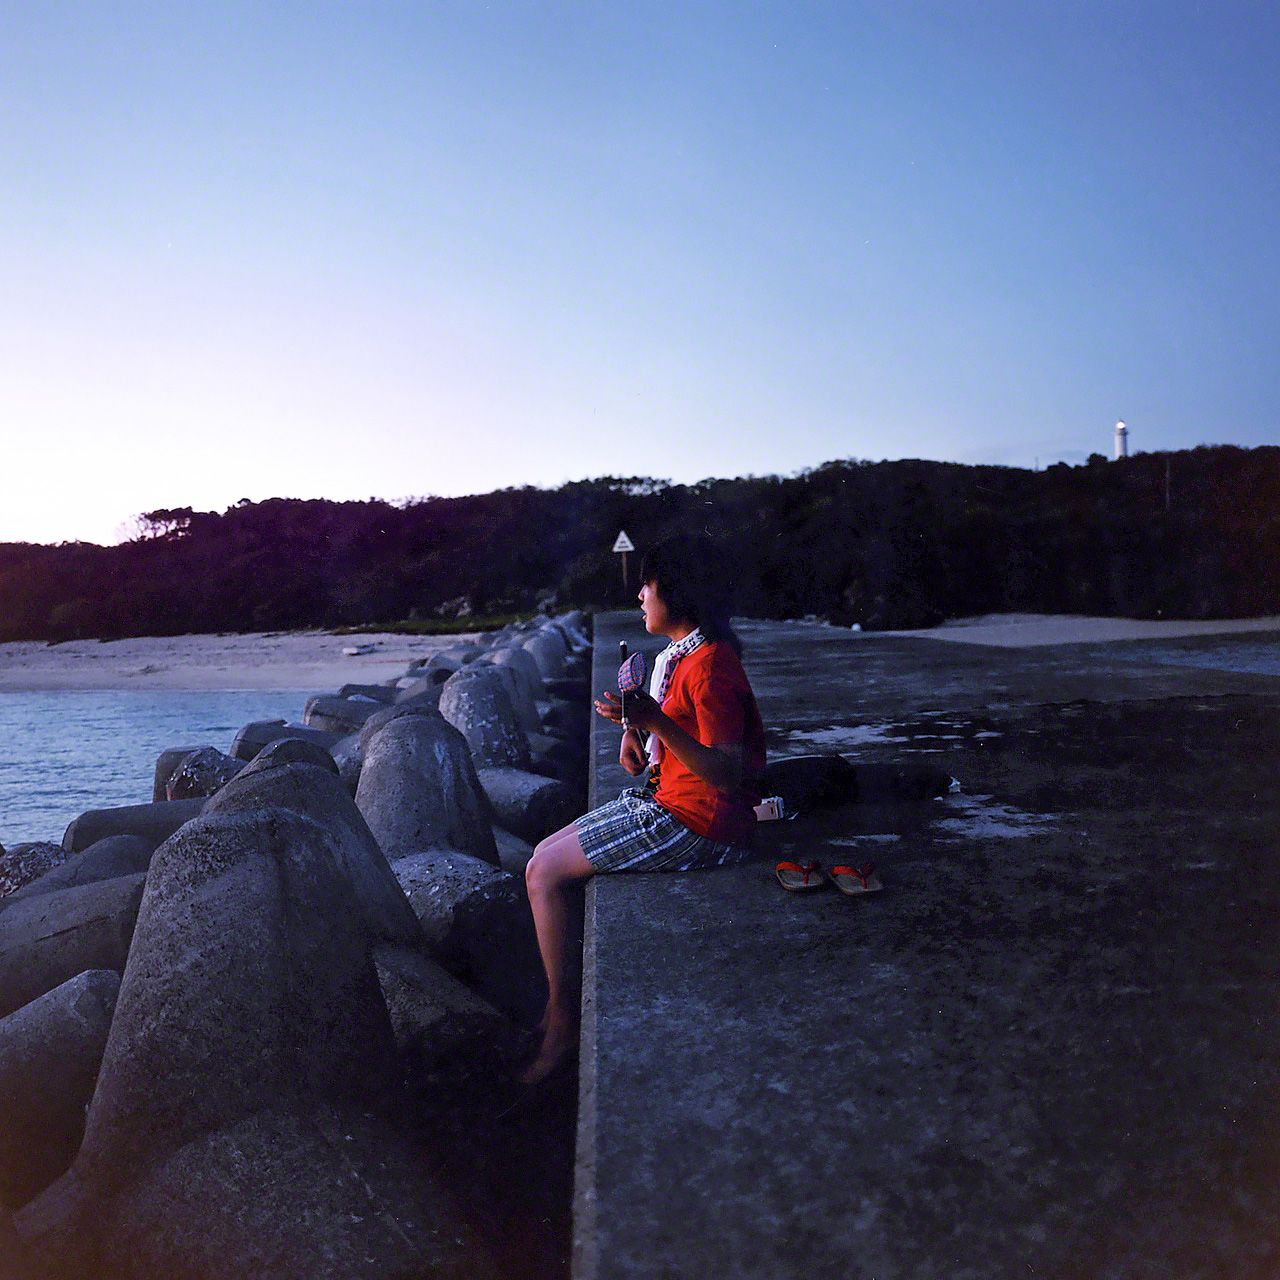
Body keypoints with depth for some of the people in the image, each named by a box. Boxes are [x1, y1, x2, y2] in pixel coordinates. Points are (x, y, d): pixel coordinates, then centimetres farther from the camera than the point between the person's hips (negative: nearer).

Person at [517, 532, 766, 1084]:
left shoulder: (709, 666, -21)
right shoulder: (682, 652, 10)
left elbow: (728, 776, -26)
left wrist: (656, 723, -35)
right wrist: (634, 727, 6)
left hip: (697, 826, -10)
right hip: (662, 802, 10)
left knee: (543, 873, -9)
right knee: (545, 855, 11)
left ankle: (561, 1018, 5)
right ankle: (558, 1003, 17)